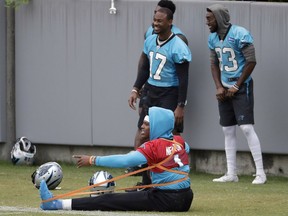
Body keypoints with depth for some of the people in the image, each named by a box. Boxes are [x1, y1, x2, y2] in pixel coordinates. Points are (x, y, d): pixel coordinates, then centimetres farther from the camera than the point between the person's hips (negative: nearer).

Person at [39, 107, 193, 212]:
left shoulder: (154, 147, -12)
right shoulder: (179, 141, 9)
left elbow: (125, 160, -19)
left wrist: (93, 160, -17)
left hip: (166, 200, -8)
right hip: (185, 200, 8)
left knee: (110, 200, -9)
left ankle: (56, 204, -10)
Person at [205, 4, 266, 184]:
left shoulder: (240, 35, -17)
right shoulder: (213, 38, 6)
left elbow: (251, 62, -15)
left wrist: (236, 87, -13)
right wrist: (219, 87, 0)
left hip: (242, 87, -7)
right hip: (225, 89, 7)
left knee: (246, 127, -13)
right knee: (228, 130, 8)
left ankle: (260, 173, -10)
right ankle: (231, 174, 13)